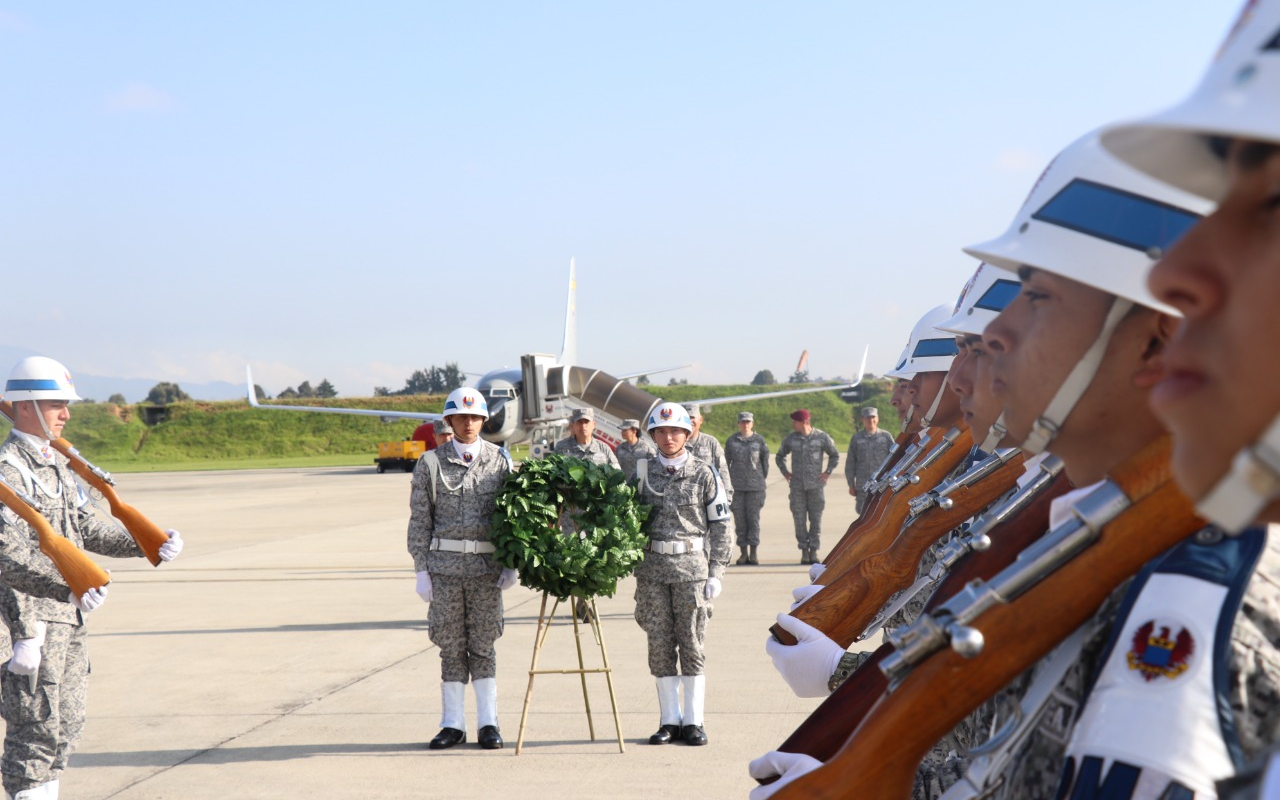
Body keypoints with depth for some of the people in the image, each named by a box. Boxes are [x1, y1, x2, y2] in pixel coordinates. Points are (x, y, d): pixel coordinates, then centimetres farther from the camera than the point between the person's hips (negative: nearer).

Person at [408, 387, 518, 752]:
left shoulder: (500, 460, 5)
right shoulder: (430, 463, 3)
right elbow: (419, 520, 5)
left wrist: (512, 564, 0)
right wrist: (421, 570, -1)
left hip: (487, 566, 0)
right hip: (445, 565, 0)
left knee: (483, 645, 4)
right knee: (451, 646, 5)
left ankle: (488, 723, 11)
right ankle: (453, 724, 12)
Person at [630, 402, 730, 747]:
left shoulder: (703, 474, 1)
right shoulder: (642, 472, 8)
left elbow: (720, 526, 2)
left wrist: (716, 573, -3)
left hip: (692, 567, -2)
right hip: (652, 568, 3)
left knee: (692, 644, -1)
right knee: (660, 645, 3)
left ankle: (694, 721, 5)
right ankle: (670, 720, 10)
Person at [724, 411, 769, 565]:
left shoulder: (759, 440, 4)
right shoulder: (731, 441, 7)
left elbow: (765, 460, 10)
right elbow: (726, 461, 12)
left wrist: (763, 477, 7)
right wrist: (728, 479, 8)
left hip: (755, 485, -1)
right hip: (737, 486, 1)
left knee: (754, 518, -2)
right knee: (739, 519, 1)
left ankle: (754, 552, 2)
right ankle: (743, 552, 7)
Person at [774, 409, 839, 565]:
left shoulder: (822, 437, 0)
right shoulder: (790, 438, 5)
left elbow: (835, 455, 12)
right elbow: (780, 456, 21)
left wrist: (828, 472, 2)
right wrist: (784, 472, 8)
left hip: (816, 484, -2)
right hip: (797, 485, 2)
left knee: (816, 518, -1)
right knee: (799, 518, -1)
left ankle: (814, 551, 4)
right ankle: (804, 551, 5)